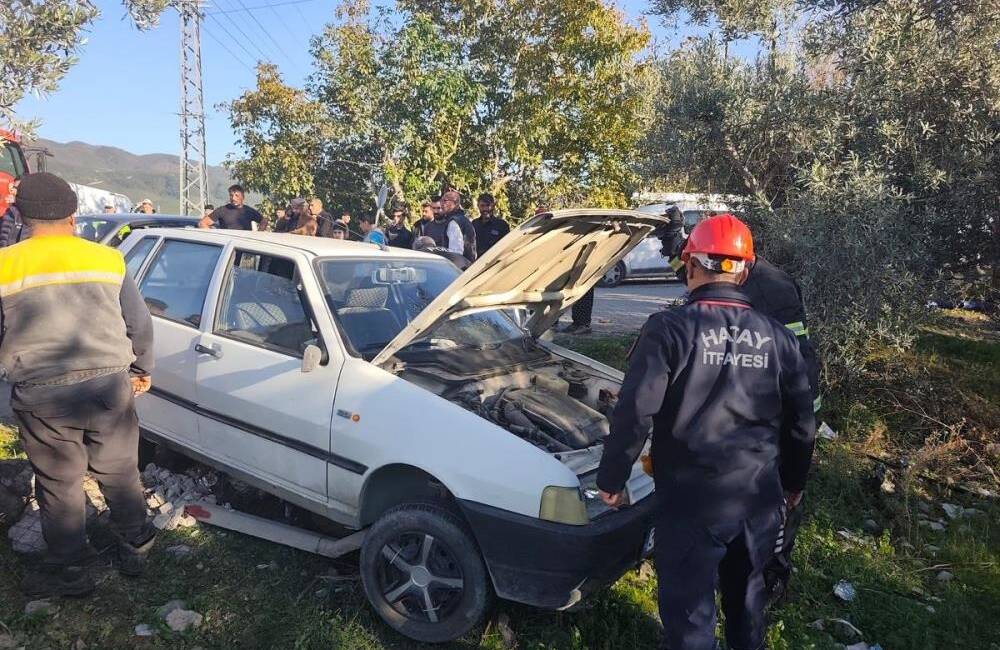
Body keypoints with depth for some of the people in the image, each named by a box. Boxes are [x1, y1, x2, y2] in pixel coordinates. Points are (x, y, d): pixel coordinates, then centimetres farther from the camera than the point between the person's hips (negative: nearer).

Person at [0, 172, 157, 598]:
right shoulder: (108, 259, 0)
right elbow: (139, 323, 6)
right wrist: (142, 369, 19)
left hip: (41, 396, -1)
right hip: (109, 386, 2)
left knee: (59, 485, 13)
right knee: (119, 474, 17)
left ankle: (69, 570, 25)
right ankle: (135, 547, 31)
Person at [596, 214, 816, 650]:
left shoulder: (669, 329, -14)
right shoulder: (777, 337, 2)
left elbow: (634, 413, -18)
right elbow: (801, 423, 9)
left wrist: (611, 479, -5)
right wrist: (793, 483, 24)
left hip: (692, 500, -5)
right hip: (759, 498, 6)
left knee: (689, 610, 9)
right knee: (746, 594, 27)